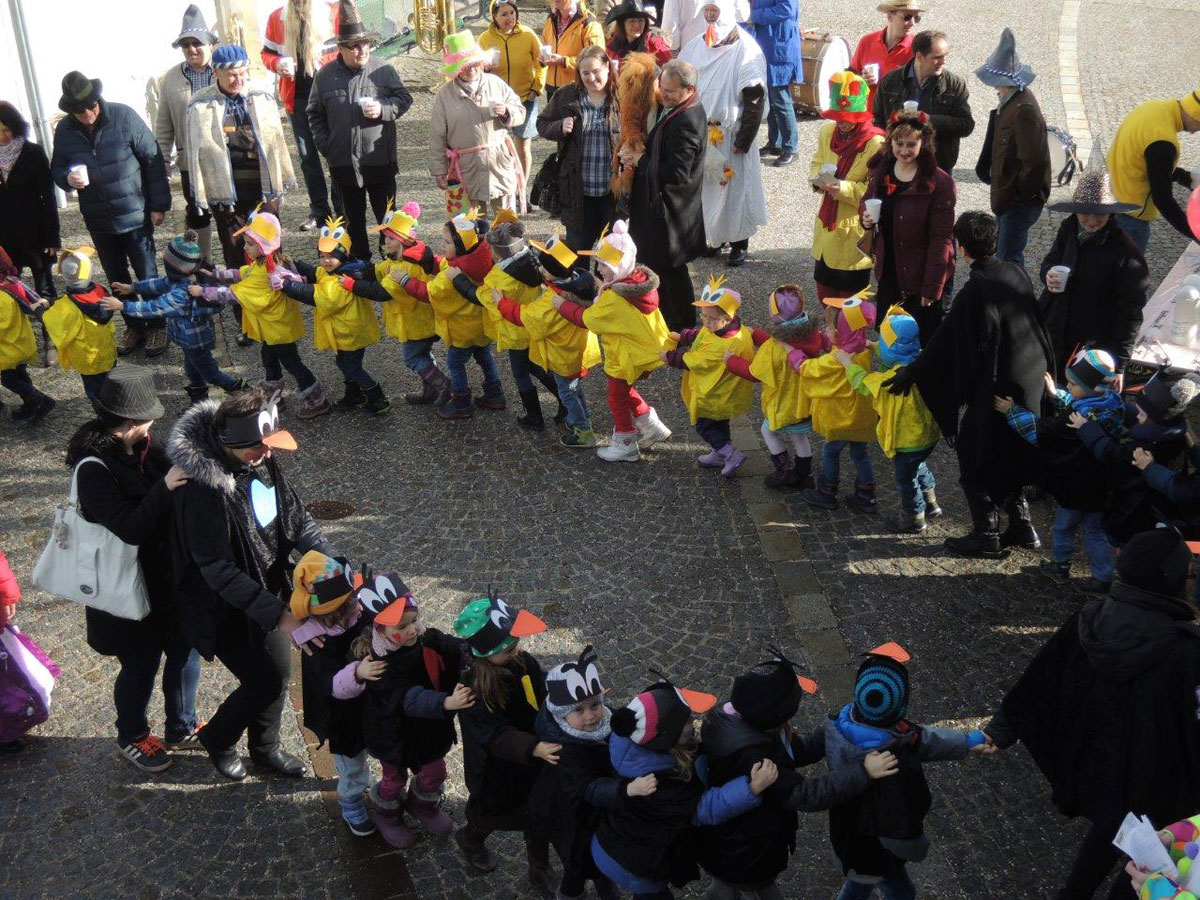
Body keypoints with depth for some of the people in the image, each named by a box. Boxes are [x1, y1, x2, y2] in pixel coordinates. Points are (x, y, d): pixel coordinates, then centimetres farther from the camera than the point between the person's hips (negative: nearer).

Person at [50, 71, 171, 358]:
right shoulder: (64, 130, -5)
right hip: (98, 221, 4)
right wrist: (68, 177, -18)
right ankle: (134, 326, 32)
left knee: (147, 276, 8)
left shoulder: (123, 117, -15)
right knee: (117, 279, 16)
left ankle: (157, 326, 25)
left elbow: (153, 159, -10)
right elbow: (56, 168, 7)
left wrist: (159, 204, -10)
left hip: (135, 215, -4)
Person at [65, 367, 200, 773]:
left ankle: (181, 728, 41)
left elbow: (175, 496, 2)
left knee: (185, 651, 18)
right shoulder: (94, 468, -25)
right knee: (141, 664, 13)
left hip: (169, 575, 7)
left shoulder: (145, 445, -5)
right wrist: (165, 487, -39)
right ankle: (131, 738, 39)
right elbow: (130, 528, -30)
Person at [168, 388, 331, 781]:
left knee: (279, 671, 16)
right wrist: (278, 613, -33)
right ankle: (217, 740, 29)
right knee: (265, 681, -1)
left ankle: (265, 747, 42)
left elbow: (297, 518, 1)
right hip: (224, 606, -7)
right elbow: (218, 571, -30)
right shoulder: (203, 489, -32)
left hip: (265, 590, 7)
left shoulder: (262, 462, -8)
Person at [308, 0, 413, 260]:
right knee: (353, 219, 14)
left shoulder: (383, 70, -4)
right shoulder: (325, 75, 1)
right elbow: (315, 114, 9)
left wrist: (384, 109, -16)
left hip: (380, 160, -2)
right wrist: (325, 145, 0)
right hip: (343, 163, 2)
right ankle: (360, 262, 27)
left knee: (388, 216, 9)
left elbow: (404, 99, 2)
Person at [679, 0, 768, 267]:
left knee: (734, 188, 1)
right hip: (700, 133, 5)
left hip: (731, 135, -5)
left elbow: (754, 97, -13)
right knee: (704, 188, 10)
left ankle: (738, 244, 13)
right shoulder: (695, 48, 7)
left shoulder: (745, 49, -10)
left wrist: (744, 138, -16)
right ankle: (712, 236, 25)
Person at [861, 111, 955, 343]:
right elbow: (867, 201, 19)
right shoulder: (881, 171, 1)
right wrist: (866, 217, -6)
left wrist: (931, 288, -18)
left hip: (920, 277, -6)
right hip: (888, 273, 6)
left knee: (922, 343, 6)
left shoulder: (939, 182, -18)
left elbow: (941, 238, -17)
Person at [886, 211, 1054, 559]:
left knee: (973, 454, 8)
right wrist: (1044, 367, 26)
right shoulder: (1016, 274, 1)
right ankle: (1021, 526, 30)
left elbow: (945, 344, -19)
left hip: (997, 390, -8)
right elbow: (1036, 324, 12)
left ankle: (987, 536, 16)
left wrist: (909, 374, -9)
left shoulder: (975, 291, -24)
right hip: (1031, 381, 8)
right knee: (1011, 455, 23)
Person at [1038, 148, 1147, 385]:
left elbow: (1131, 312, -16)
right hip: (1053, 335, 6)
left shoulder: (1125, 252, -20)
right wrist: (1048, 273, -13)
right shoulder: (1069, 229, -4)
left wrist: (1119, 364, -16)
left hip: (1093, 348, -5)